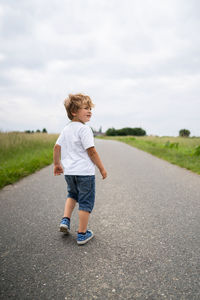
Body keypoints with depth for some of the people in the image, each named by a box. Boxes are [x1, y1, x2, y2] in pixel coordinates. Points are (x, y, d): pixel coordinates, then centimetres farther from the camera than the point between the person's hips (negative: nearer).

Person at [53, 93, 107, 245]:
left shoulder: (66, 129, 9)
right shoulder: (84, 129, -14)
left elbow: (57, 147, 12)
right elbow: (91, 151, -16)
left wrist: (57, 164, 25)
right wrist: (102, 168, -7)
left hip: (69, 171, 7)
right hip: (85, 172, -7)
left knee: (73, 194, 31)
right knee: (86, 201, 6)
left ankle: (65, 219, 18)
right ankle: (82, 234, 15)